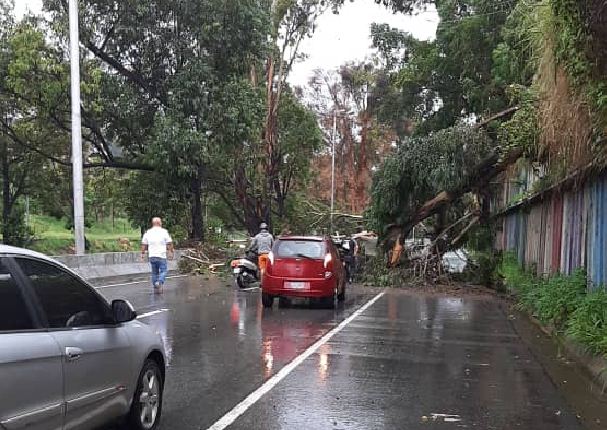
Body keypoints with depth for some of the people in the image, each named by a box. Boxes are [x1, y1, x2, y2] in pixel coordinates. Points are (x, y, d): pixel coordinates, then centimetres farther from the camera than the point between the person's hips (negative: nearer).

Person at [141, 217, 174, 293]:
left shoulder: (147, 233, 7)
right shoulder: (164, 232, -4)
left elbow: (143, 245, 9)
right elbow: (169, 244, -2)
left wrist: (143, 254, 17)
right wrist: (171, 251, 10)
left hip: (151, 256, 4)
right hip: (161, 256, -4)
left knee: (154, 272, 14)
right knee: (163, 271, 3)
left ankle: (156, 288, 17)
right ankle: (159, 282, -22)